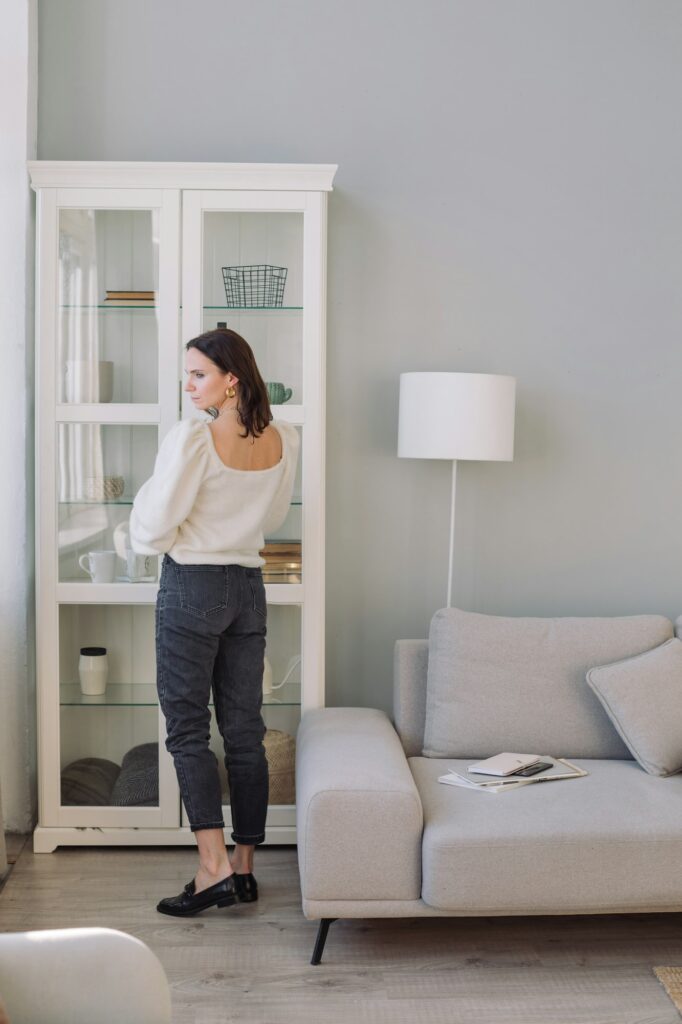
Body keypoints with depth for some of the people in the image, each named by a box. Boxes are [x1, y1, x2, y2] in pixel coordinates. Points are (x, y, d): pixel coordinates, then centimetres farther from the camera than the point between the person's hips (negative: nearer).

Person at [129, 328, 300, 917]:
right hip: (249, 586, 6)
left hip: (193, 586, -6)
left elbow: (154, 525, -13)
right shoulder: (284, 441, 3)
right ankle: (244, 869, 17)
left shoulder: (193, 437, -15)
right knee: (245, 731, 9)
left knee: (187, 728, 1)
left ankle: (214, 867, -3)